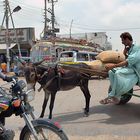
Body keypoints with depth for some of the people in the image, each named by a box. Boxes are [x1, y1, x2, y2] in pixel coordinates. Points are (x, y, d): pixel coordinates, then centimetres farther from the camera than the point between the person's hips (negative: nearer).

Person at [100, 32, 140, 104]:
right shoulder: (129, 49, 17)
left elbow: (129, 61, -26)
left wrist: (114, 65, -34)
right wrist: (125, 49, 8)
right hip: (128, 68, 9)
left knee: (118, 73, -33)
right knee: (111, 72, -13)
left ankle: (111, 96, -19)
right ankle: (116, 98, -14)